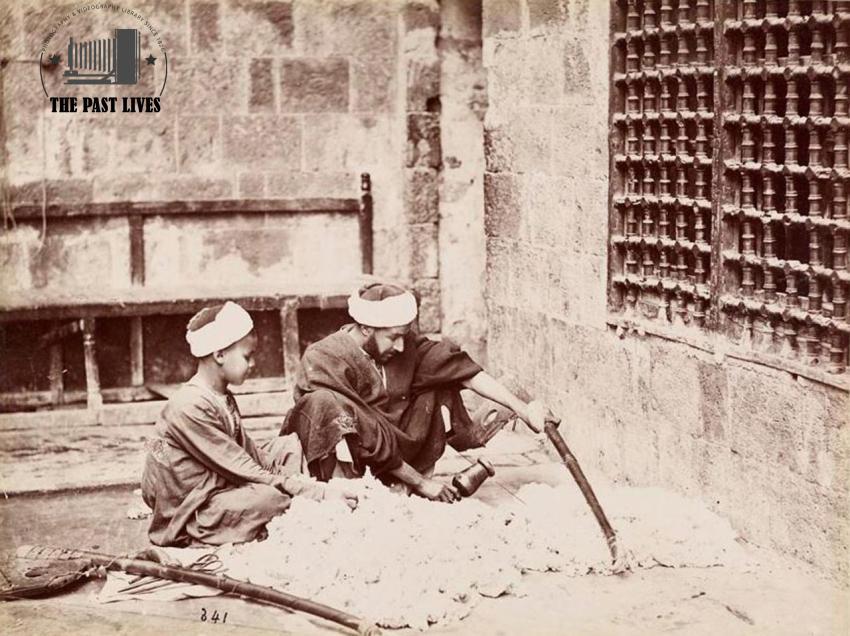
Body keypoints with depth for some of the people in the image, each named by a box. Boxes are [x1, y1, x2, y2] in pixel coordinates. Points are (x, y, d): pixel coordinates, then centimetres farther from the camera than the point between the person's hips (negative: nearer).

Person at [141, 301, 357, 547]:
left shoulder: (223, 398, 9)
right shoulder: (191, 407, -22)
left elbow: (253, 455, 9)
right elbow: (242, 471, -22)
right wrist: (319, 492, -22)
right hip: (186, 523, -10)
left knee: (289, 446, 7)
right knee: (273, 496, -33)